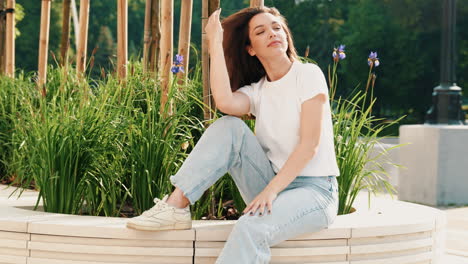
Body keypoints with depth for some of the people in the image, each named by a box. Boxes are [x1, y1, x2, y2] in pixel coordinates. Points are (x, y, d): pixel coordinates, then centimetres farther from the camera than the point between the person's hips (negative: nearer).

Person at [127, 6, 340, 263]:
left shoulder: (308, 74, -3)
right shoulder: (256, 92, 10)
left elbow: (309, 144, -14)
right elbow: (225, 102, -16)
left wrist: (271, 189, -23)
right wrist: (215, 44, -8)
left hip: (315, 190, -5)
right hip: (273, 187, 5)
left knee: (251, 228, -35)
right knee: (229, 127, -15)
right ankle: (176, 205, -22)